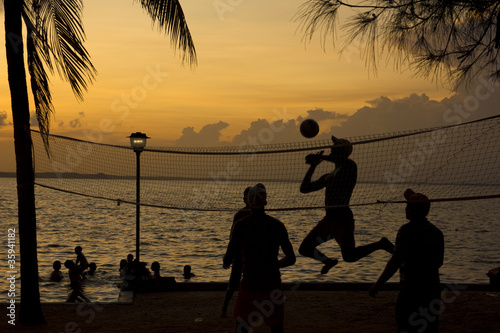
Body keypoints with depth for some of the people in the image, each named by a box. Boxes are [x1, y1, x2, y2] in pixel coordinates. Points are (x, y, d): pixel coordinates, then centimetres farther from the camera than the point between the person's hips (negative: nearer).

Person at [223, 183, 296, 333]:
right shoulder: (277, 225, -1)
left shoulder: (241, 225, -9)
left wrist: (226, 262, 15)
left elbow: (228, 259, -9)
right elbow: (291, 259, 3)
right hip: (273, 286, 2)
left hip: (249, 286, -2)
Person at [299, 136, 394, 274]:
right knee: (304, 249, 8)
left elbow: (343, 159, -26)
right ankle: (328, 262, 35)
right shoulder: (328, 177, 18)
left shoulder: (350, 166, -4)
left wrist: (320, 157, -13)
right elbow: (304, 188, 19)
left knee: (349, 256, -21)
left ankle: (381, 244, 3)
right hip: (329, 219, 8)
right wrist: (313, 166, 13)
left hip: (343, 218, -8)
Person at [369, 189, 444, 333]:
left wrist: (378, 284, -13)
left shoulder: (407, 229, -13)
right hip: (433, 289, 8)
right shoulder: (436, 231, 8)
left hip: (412, 290, -8)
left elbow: (395, 261, -18)